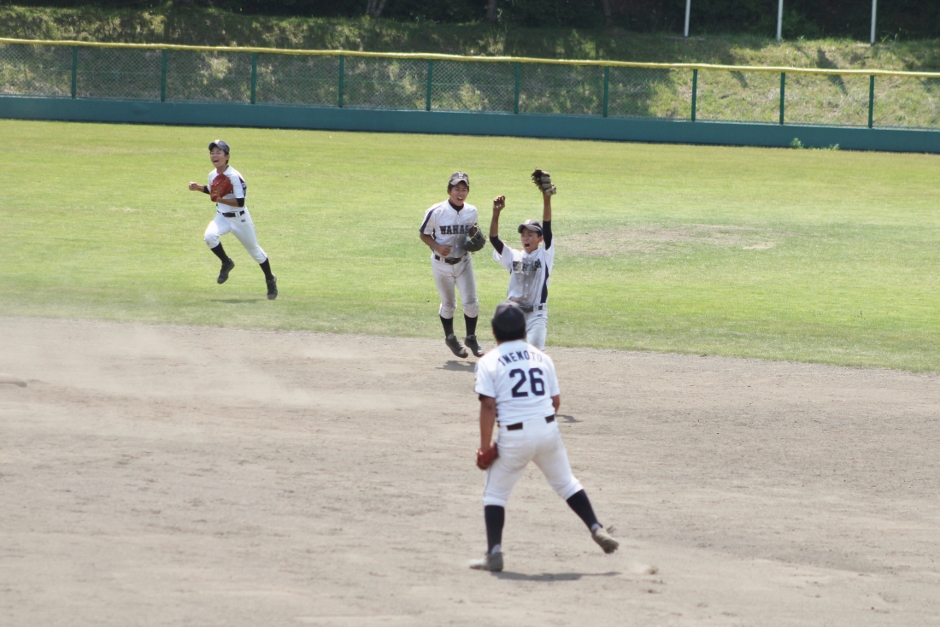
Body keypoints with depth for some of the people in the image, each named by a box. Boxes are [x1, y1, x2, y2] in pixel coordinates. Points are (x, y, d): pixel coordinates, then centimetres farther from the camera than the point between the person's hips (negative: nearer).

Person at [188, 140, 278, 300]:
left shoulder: (235, 177, -23)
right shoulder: (212, 175, -1)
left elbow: (240, 202, -26)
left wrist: (220, 199, -33)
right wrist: (199, 188, 3)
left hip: (239, 219, -5)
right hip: (222, 217, 5)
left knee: (254, 250, 10)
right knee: (209, 236, -26)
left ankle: (270, 281, 32)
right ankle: (226, 263, 1)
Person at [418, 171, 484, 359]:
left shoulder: (471, 212, -5)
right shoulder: (436, 212, -17)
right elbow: (423, 234, -5)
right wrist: (437, 247, -21)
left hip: (463, 262, 2)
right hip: (442, 264, -2)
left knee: (471, 302, -3)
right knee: (448, 304, 11)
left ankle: (471, 338, 17)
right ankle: (450, 338, 33)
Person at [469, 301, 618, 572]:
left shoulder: (489, 362, -2)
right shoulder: (542, 358, 10)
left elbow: (488, 406, -10)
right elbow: (556, 401, 10)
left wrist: (485, 446, -7)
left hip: (514, 437, -3)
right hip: (548, 430, 3)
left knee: (495, 493, 10)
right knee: (566, 483, 21)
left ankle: (494, 552, 0)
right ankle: (596, 528, 13)